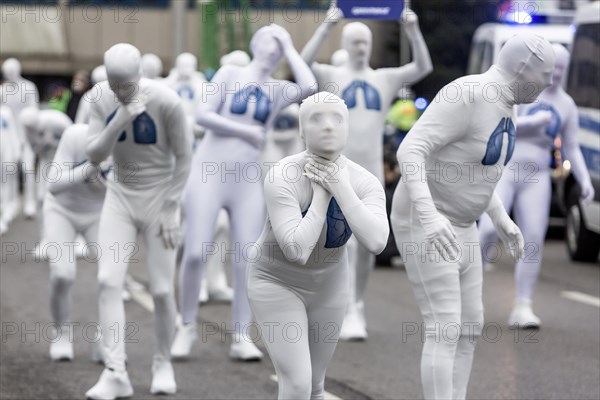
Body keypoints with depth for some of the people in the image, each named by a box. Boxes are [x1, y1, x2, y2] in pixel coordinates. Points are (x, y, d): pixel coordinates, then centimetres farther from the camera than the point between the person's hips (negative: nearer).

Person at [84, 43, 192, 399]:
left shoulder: (166, 102, -19)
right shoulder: (102, 98, -8)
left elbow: (184, 158, -10)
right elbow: (95, 156, -11)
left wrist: (170, 210, -11)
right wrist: (119, 121, -27)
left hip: (159, 199, -3)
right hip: (120, 197, 3)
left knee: (162, 290, -3)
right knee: (109, 281, -11)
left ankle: (163, 364, 20)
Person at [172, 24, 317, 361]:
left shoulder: (279, 90, 7)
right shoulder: (230, 74, 3)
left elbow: (310, 87, -14)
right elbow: (204, 114, -5)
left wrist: (290, 48, -3)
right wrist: (244, 131, -10)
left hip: (248, 180, 2)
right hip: (209, 171, -2)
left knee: (248, 259, -4)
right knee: (196, 254, -7)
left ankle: (242, 337, 2)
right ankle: (188, 327, 9)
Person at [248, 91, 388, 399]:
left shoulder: (364, 183, -19)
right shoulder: (283, 178, -31)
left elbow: (376, 243, -34)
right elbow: (297, 251, -37)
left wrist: (340, 188, -35)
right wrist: (321, 195, -32)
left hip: (327, 285, 5)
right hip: (276, 283, -5)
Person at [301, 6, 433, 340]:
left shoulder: (385, 79, 8)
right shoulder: (331, 77, 1)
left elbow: (424, 68, -4)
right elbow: (304, 63, -19)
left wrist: (414, 31, -18)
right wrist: (326, 27, -30)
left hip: (372, 174, 3)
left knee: (367, 246, 9)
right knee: (347, 243, -14)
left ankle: (358, 304, 25)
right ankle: (350, 314, -18)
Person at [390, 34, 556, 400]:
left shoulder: (500, 103, 6)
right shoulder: (465, 96, -25)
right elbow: (410, 151, -31)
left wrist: (502, 220, 20)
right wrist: (429, 216, -42)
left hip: (454, 225, 10)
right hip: (423, 223, -10)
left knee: (470, 326, 10)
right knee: (445, 330, -13)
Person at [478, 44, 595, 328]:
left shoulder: (566, 105, 8)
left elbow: (572, 149, 11)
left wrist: (585, 181, -3)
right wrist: (532, 122, -22)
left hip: (535, 179, 4)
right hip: (501, 171, -4)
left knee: (533, 239, -11)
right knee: (488, 231, -18)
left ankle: (522, 308, -9)